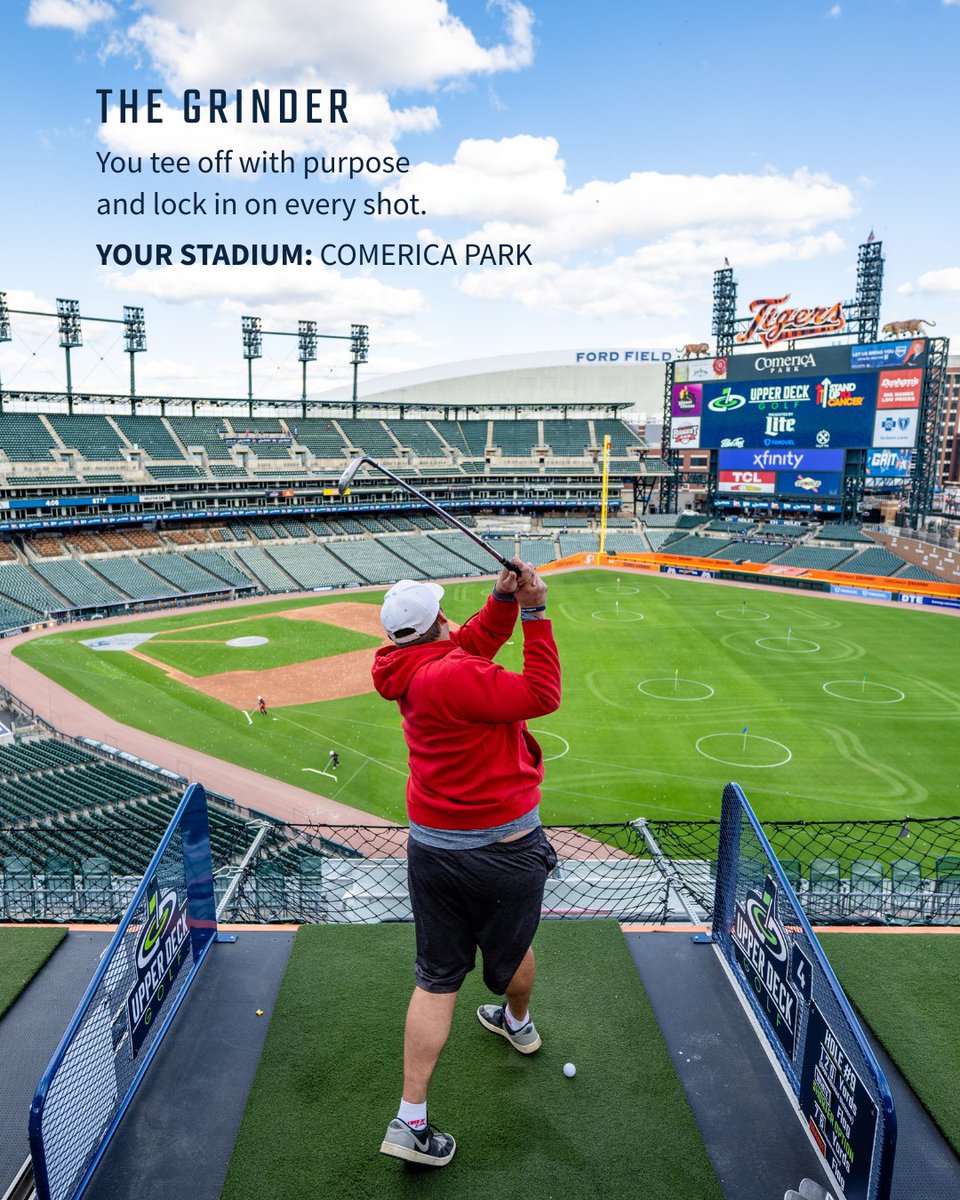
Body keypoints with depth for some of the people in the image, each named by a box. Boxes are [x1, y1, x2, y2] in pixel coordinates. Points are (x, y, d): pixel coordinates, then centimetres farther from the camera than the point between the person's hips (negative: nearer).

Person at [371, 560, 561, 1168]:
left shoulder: (409, 672, -1)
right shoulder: (450, 677, -25)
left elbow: (475, 639, 9)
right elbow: (541, 696, -21)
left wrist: (504, 599, -7)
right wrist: (534, 611, -17)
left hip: (433, 849, 5)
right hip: (506, 850, -5)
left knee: (437, 980, 13)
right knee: (515, 945, 25)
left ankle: (411, 1122, 15)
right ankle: (518, 1024, 54)